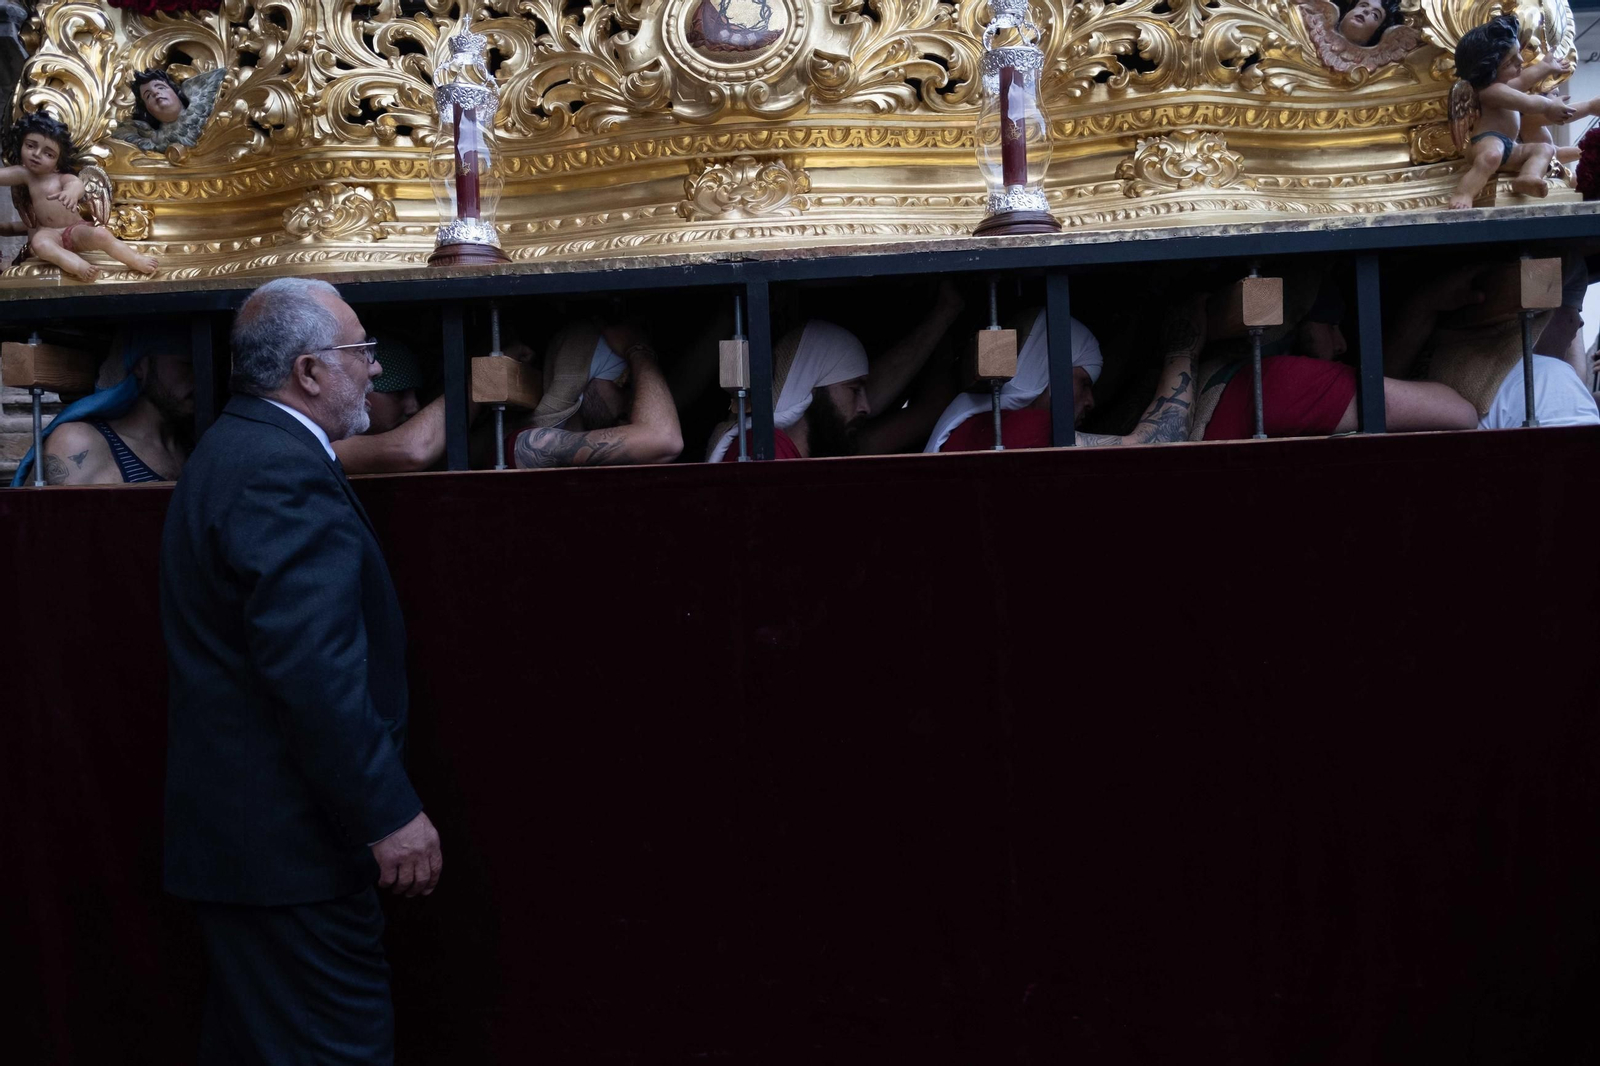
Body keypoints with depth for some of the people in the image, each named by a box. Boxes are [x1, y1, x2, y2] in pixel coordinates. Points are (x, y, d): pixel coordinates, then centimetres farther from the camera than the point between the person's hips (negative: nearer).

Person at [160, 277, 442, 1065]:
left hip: (238, 825, 11)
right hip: (289, 842, -11)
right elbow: (314, 669, -27)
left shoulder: (235, 451, 16)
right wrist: (390, 814, -23)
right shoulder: (284, 472, -18)